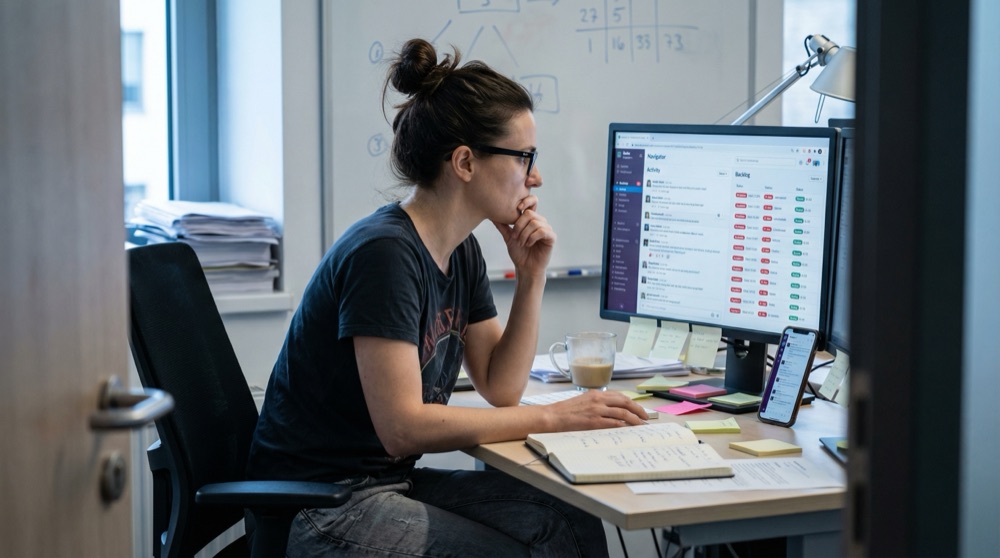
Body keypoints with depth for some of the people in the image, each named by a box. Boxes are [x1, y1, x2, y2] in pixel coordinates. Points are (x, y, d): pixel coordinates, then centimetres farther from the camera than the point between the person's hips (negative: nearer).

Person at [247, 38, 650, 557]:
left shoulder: (461, 252, 7)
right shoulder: (383, 253, -21)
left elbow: (500, 386, 11)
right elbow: (403, 426, -26)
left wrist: (531, 277, 0)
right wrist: (553, 417, -21)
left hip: (388, 480, 9)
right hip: (318, 510, -9)